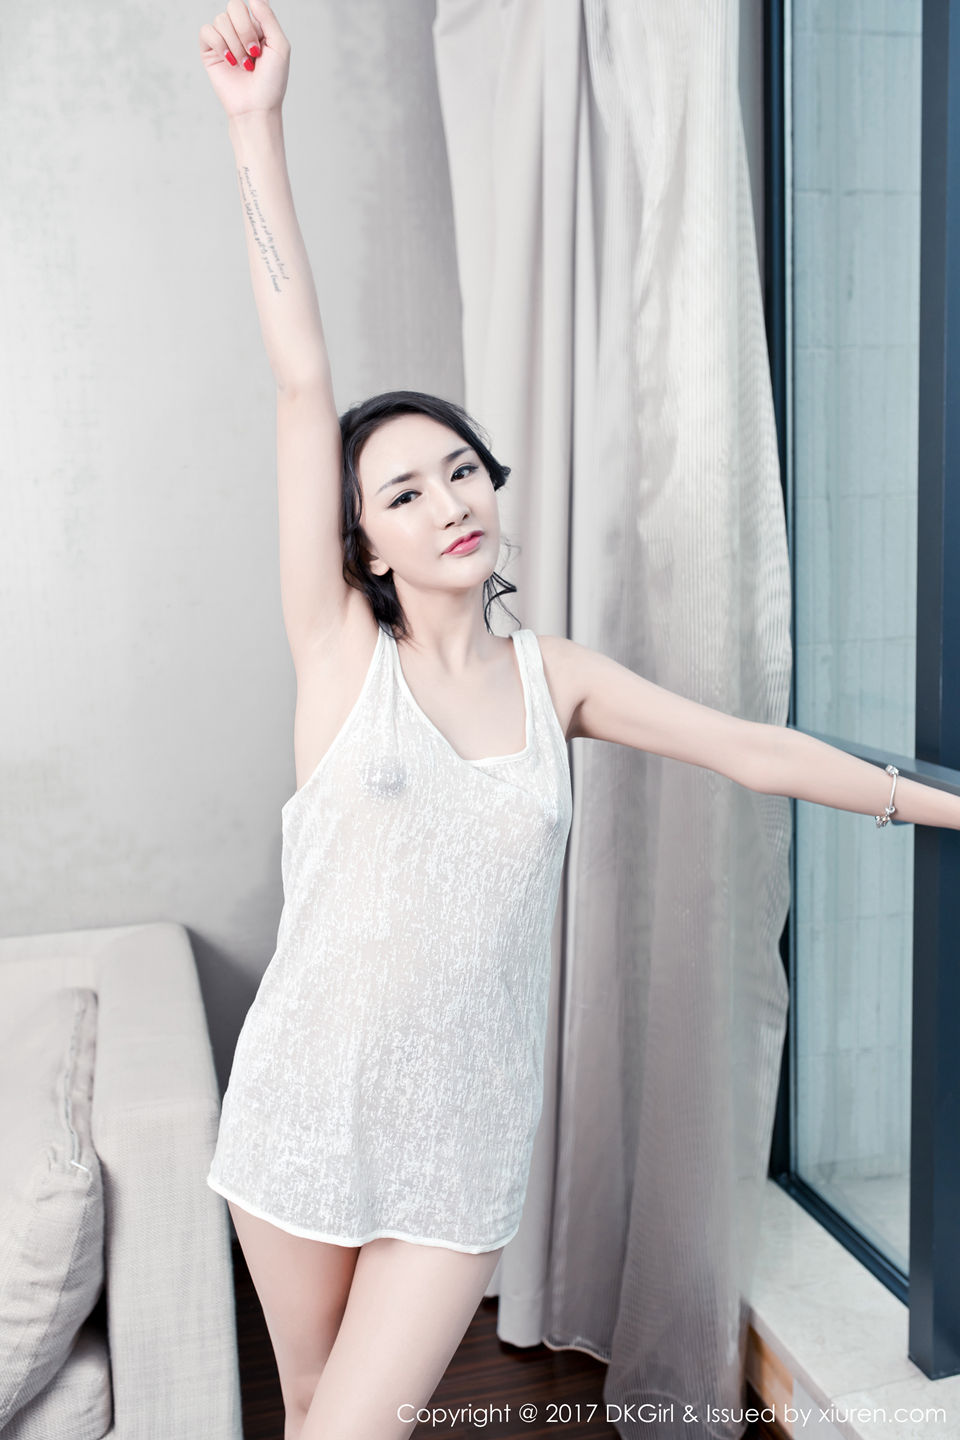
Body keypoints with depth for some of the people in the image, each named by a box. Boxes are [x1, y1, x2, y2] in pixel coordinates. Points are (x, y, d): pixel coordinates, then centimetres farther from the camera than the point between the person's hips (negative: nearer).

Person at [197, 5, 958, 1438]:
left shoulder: (557, 676, 1)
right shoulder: (340, 649, -6)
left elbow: (757, 750, 8)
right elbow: (302, 382, -14)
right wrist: (256, 125, -17)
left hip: (465, 1134, 1)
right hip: (306, 1106, 0)